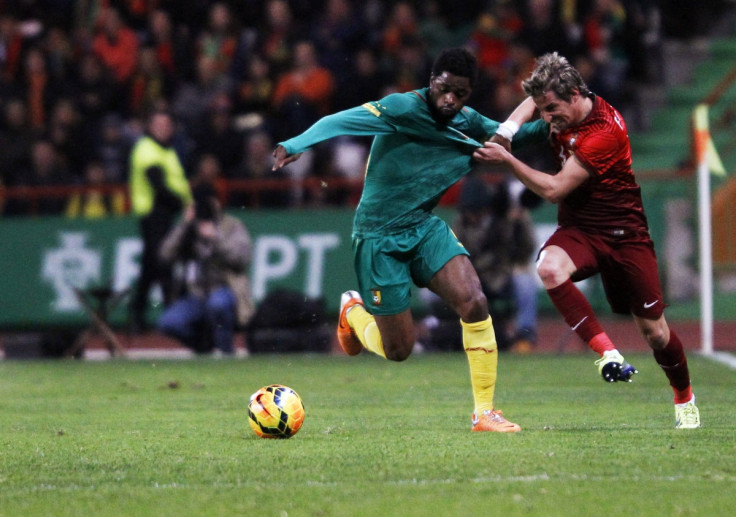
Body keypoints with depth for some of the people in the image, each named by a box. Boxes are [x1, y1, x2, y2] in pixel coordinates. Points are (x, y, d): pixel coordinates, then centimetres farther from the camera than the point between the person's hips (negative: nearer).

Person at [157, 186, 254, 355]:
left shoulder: (233, 226, 5)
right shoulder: (188, 230, 14)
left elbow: (241, 258, -12)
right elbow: (166, 255, -2)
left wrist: (215, 237, -17)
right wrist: (184, 225, -7)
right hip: (195, 295, 4)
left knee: (217, 301, -39)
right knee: (167, 322, -21)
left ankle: (227, 350, -18)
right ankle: (205, 343, 7)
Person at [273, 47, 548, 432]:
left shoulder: (467, 123, 0)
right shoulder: (403, 109, -20)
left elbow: (507, 133, 17)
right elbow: (340, 121, -29)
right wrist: (297, 144, -46)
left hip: (424, 227, 5)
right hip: (379, 237, -5)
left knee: (474, 303, -19)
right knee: (398, 350, 0)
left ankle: (485, 412, -8)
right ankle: (353, 311, 36)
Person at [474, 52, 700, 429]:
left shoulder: (606, 131, -24)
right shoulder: (563, 113, -2)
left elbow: (554, 190, -25)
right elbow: (535, 101, 24)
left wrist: (506, 160, -22)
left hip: (624, 234, -5)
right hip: (579, 229, 5)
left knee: (655, 332, 0)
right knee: (549, 268, -33)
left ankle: (685, 400, 29)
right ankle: (607, 352, -29)